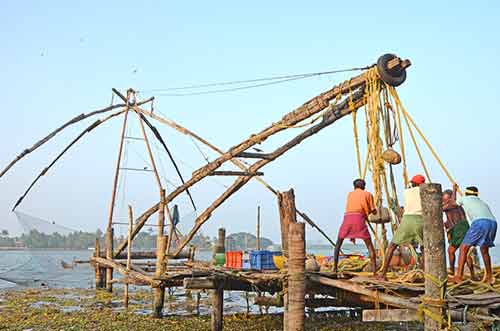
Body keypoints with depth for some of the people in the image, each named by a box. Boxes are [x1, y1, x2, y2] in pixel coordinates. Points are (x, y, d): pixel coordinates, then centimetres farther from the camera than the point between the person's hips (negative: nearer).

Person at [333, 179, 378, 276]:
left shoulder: (350, 194, 29)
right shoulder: (368, 194, 20)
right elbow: (374, 211, 20)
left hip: (347, 218, 2)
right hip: (359, 219, -2)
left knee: (338, 243, 21)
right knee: (370, 245, 5)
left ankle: (335, 268, 12)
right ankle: (375, 271, -7)